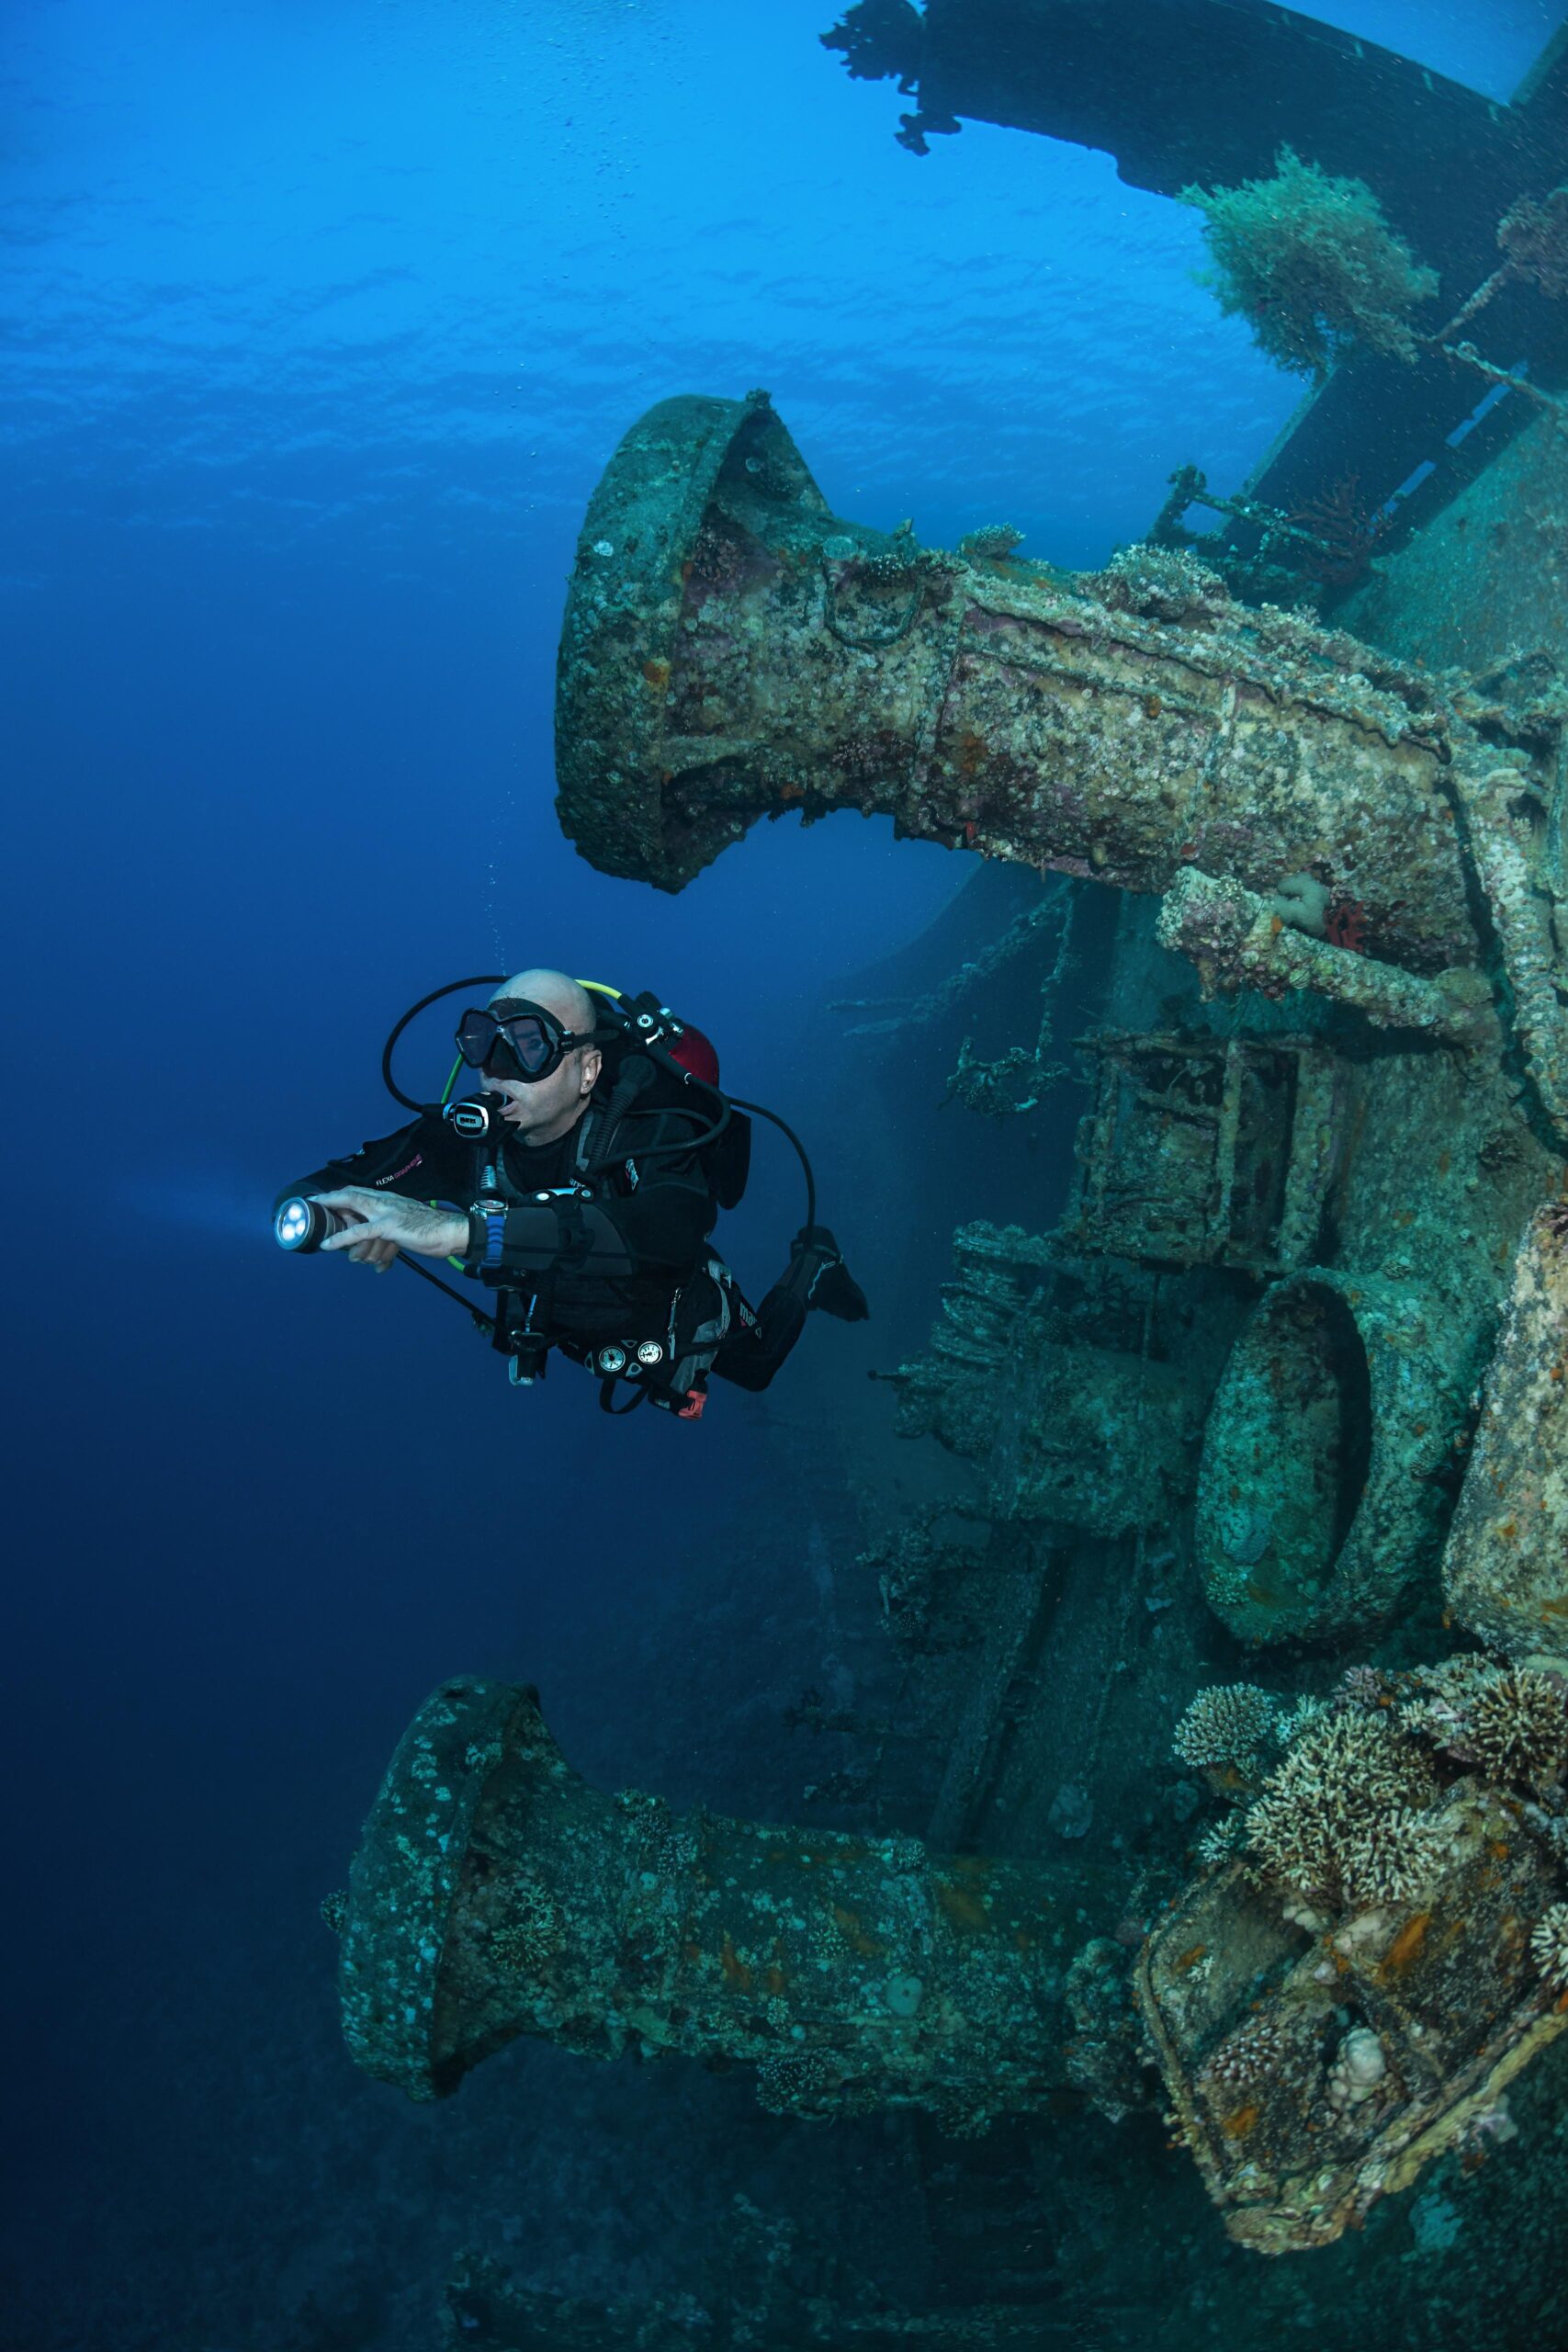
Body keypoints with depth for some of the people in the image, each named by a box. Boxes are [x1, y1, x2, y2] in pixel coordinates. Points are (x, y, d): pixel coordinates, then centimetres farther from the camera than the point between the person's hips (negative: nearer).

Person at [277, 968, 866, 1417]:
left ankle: (810, 1267, 46)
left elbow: (668, 1231, -64)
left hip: (674, 1324, -4)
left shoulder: (647, 1132, -42)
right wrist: (314, 1212, -57)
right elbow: (327, 1185, -28)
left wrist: (460, 1231, -72)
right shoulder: (470, 1134, -29)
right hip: (573, 1331, 4)